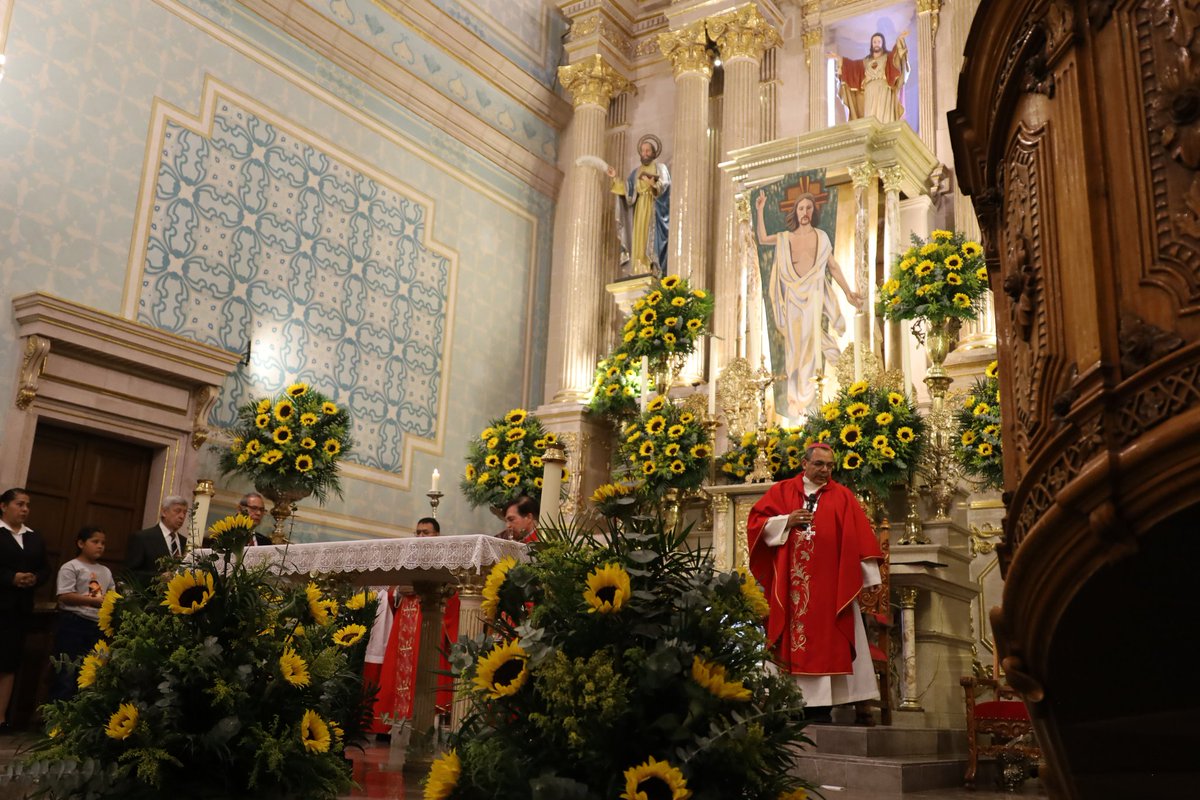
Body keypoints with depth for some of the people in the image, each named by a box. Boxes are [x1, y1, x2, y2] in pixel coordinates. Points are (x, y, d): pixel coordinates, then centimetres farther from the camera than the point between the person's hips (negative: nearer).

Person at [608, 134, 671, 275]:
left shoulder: (660, 168, 4)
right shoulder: (636, 171, 17)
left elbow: (664, 186, -12)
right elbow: (627, 190, 11)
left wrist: (653, 184, -31)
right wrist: (615, 178, 4)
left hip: (654, 209, -5)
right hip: (639, 210, 5)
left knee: (652, 239, -13)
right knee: (639, 241, -2)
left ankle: (655, 273, -16)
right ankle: (640, 274, -5)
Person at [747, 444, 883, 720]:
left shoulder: (842, 496, 10)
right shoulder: (782, 491, 11)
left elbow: (859, 537, 5)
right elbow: (757, 522, 6)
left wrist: (868, 576, -2)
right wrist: (786, 521, -10)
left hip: (829, 583, 0)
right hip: (790, 582, 0)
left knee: (824, 642, -5)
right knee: (793, 638, -3)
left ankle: (820, 705, -5)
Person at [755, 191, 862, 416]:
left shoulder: (821, 236, 7)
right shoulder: (786, 237, 9)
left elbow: (833, 266, 9)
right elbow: (762, 239, -1)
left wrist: (848, 291, 5)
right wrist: (760, 211, -5)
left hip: (814, 295, -1)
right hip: (793, 296, 1)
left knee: (811, 342, -2)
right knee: (794, 343, 3)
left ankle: (807, 397, 3)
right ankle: (795, 399, 9)